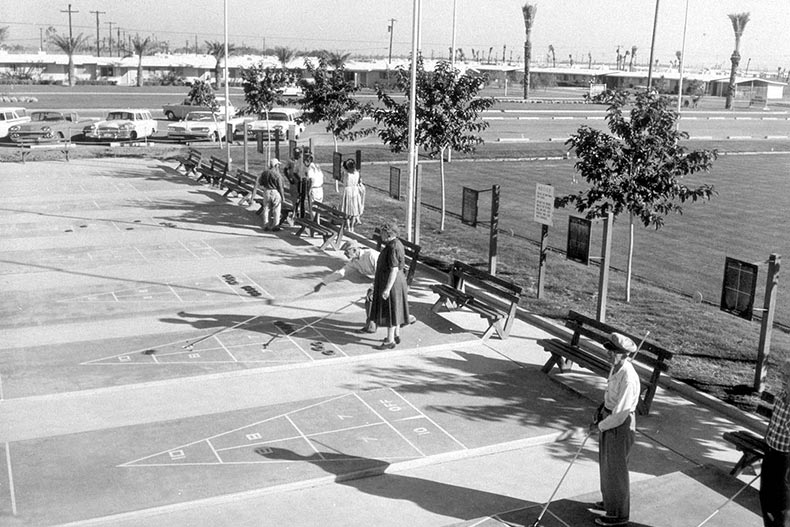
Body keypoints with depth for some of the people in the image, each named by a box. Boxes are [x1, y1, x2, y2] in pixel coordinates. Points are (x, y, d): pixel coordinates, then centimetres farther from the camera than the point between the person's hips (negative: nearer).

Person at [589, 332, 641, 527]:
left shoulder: (628, 379, -31)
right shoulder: (616, 367, -3)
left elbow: (620, 414, -28)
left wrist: (599, 426, -16)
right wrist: (602, 407, 5)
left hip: (621, 425, -9)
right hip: (609, 417, 9)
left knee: (616, 469, 6)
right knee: (606, 463, 25)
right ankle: (610, 501, 45)